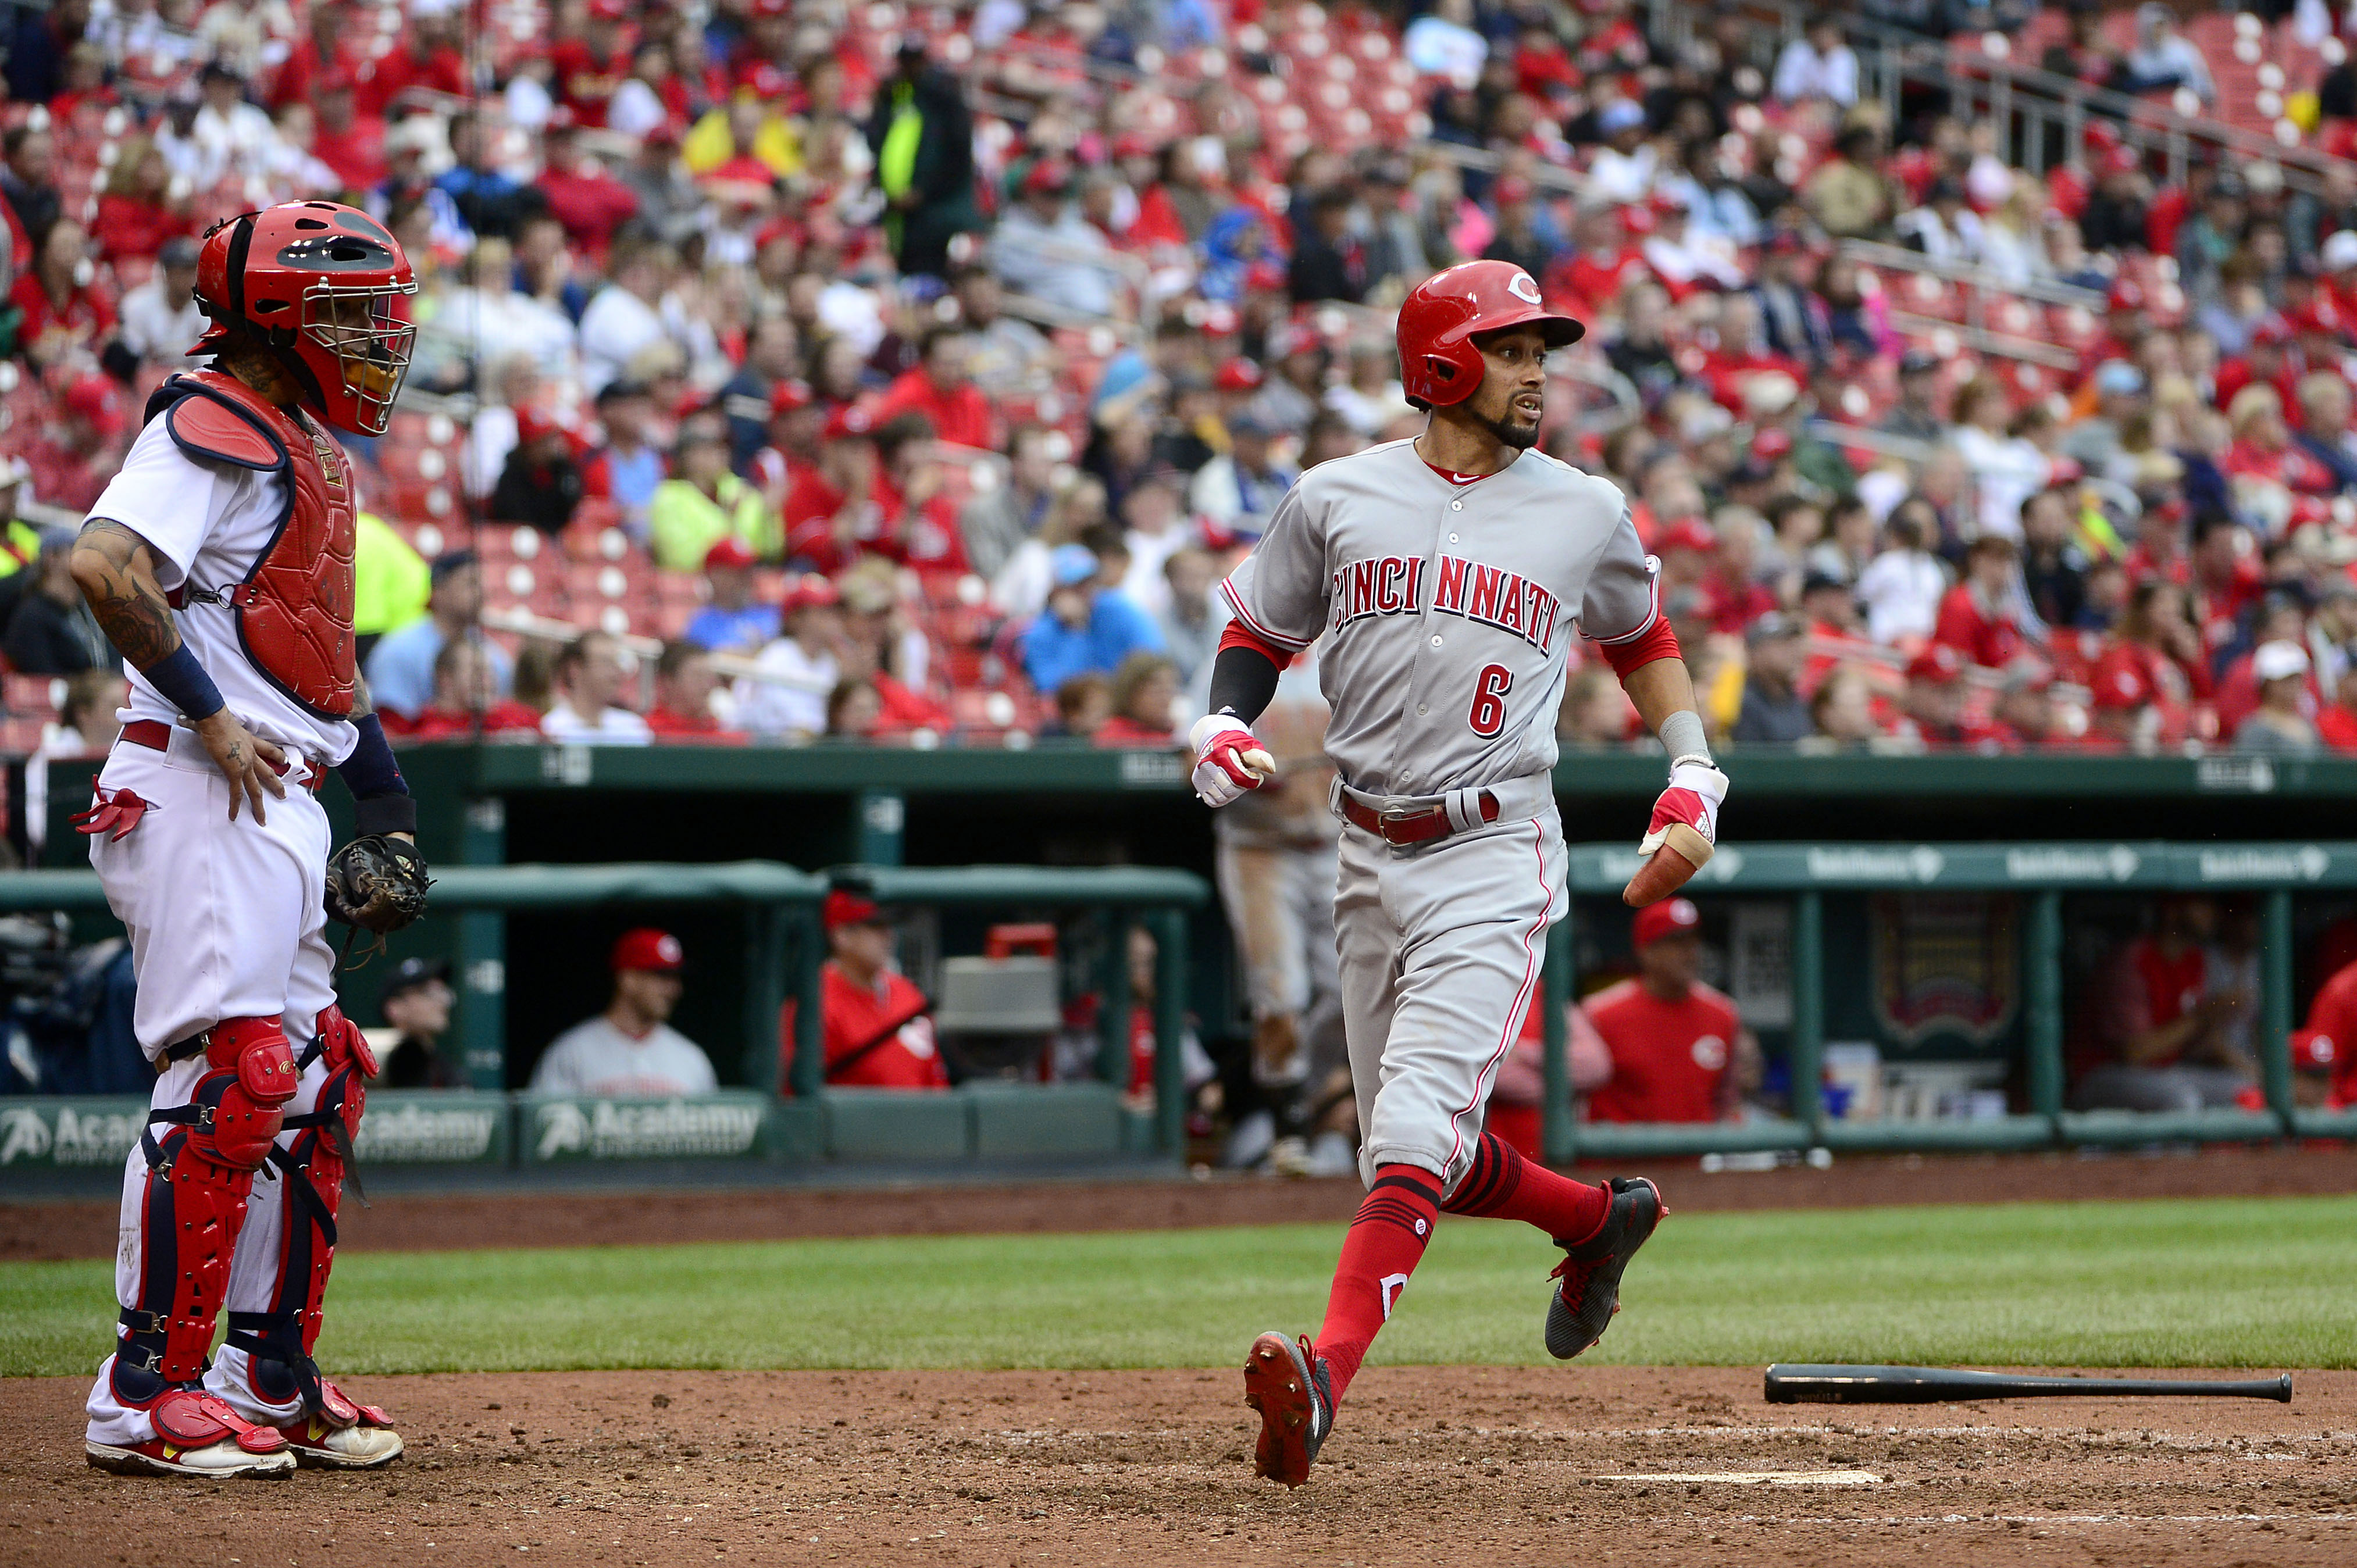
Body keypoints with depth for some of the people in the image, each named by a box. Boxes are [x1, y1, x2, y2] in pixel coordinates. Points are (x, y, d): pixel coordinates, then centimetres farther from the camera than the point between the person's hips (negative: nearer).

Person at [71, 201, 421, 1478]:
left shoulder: (309, 452, 20)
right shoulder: (212, 429, -10)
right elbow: (105, 565, -26)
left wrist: (383, 789, 19)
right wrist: (209, 718, -21)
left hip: (282, 799, 10)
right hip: (194, 798, -10)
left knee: (310, 1086, 12)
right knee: (228, 1082, -15)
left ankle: (272, 1377, 21)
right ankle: (146, 1396, -13)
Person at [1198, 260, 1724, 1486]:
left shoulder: (1585, 513, 5)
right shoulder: (1337, 499, 5)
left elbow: (1639, 636, 21)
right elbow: (1258, 633, 14)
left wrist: (1693, 775, 10)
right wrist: (1219, 730, -6)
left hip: (1494, 858, -3)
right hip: (1372, 862, 4)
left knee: (1415, 1137, -20)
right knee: (1417, 1160, 12)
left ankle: (1325, 1376, -33)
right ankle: (1602, 1218, 39)